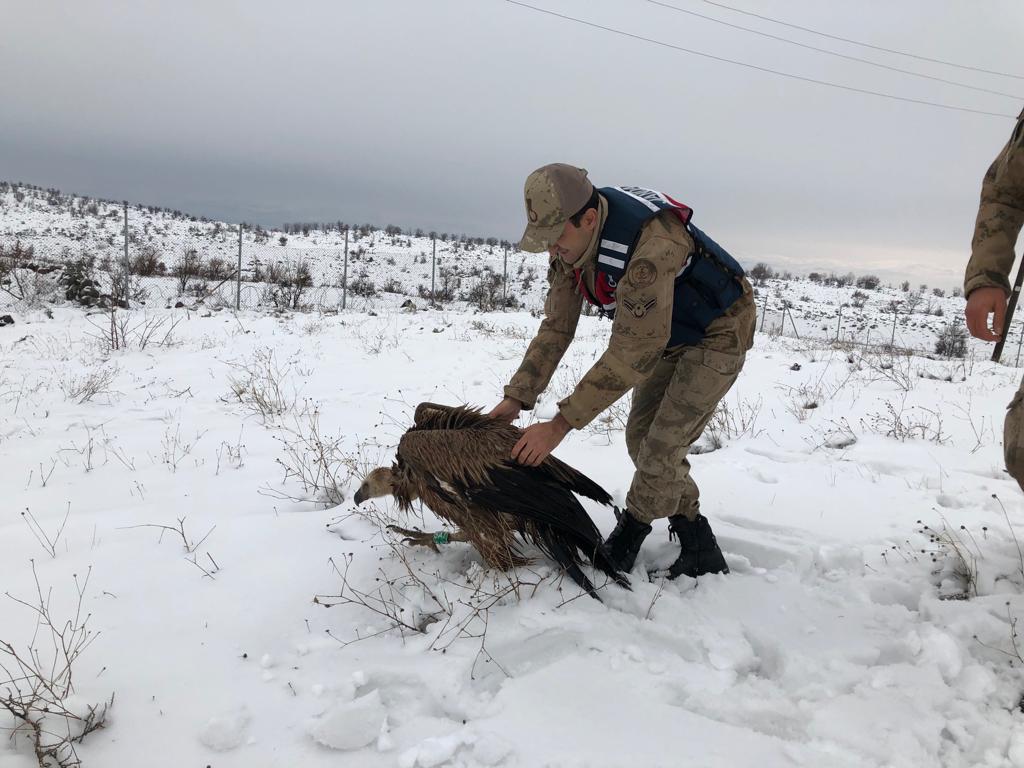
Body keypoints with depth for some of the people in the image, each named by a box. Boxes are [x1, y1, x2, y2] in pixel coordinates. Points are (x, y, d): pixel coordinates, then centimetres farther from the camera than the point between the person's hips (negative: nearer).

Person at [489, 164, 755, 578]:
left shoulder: (649, 249, -41)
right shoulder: (569, 241, -15)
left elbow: (631, 355, -39)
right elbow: (556, 327, -8)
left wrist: (560, 424, -37)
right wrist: (517, 397, -14)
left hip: (718, 332, -8)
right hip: (668, 333, 8)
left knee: (662, 446, -12)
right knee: (640, 437, 6)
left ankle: (627, 538, 12)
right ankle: (700, 551, 20)